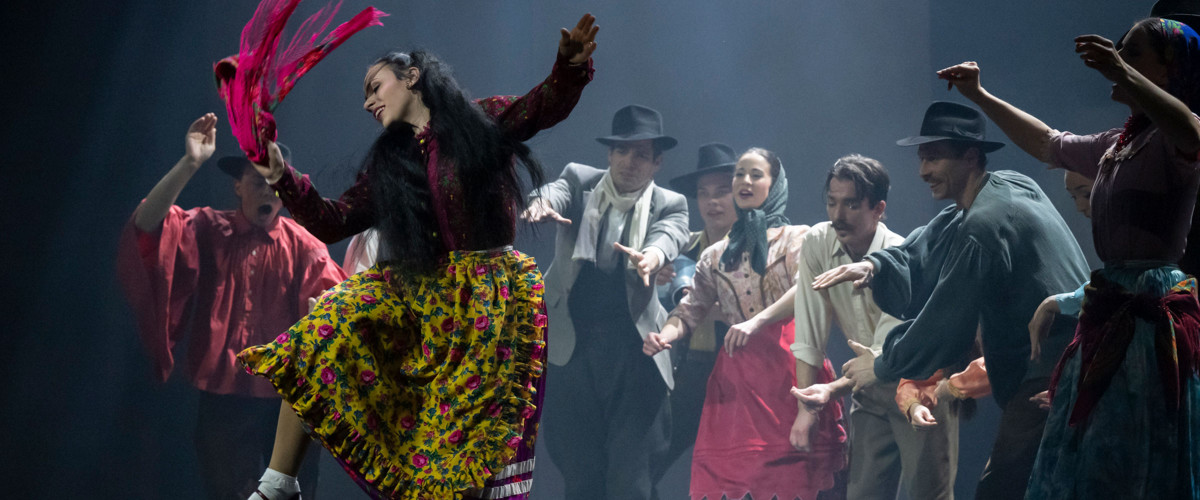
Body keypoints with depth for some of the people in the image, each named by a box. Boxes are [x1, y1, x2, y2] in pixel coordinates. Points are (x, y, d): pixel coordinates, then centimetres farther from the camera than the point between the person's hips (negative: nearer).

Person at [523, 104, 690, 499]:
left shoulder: (669, 205, 4)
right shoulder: (580, 181, 7)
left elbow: (671, 234, -17)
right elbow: (558, 191, -14)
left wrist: (651, 255, -42)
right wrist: (542, 204, -39)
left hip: (633, 352, -1)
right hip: (573, 345, 1)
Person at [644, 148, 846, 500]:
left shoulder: (797, 239, 8)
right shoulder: (716, 256, 19)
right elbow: (689, 312, 15)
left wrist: (757, 322, -26)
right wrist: (664, 337, -8)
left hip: (787, 365, -3)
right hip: (736, 374, 3)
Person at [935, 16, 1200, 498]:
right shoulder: (1117, 145, 19)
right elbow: (1047, 143, 36)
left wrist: (1124, 75, -44)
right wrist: (979, 96, 37)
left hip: (1149, 313, -9)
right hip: (1107, 315, 9)